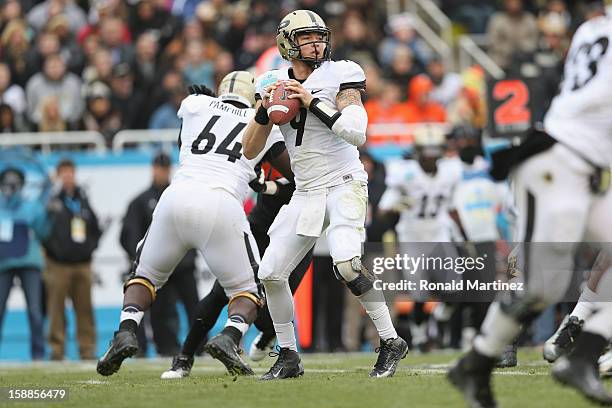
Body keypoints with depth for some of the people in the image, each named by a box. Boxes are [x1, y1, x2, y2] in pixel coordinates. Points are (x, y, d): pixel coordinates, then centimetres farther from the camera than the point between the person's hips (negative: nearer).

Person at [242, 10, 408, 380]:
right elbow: (250, 151, 7)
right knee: (271, 273, 2)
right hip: (307, 193, 6)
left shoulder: (338, 77, -8)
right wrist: (264, 111, -10)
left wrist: (313, 103, -23)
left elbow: (358, 134, -21)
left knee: (346, 261, -28)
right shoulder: (274, 85, 6)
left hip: (344, 185, -6)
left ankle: (391, 342, -17)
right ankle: (289, 357, 16)